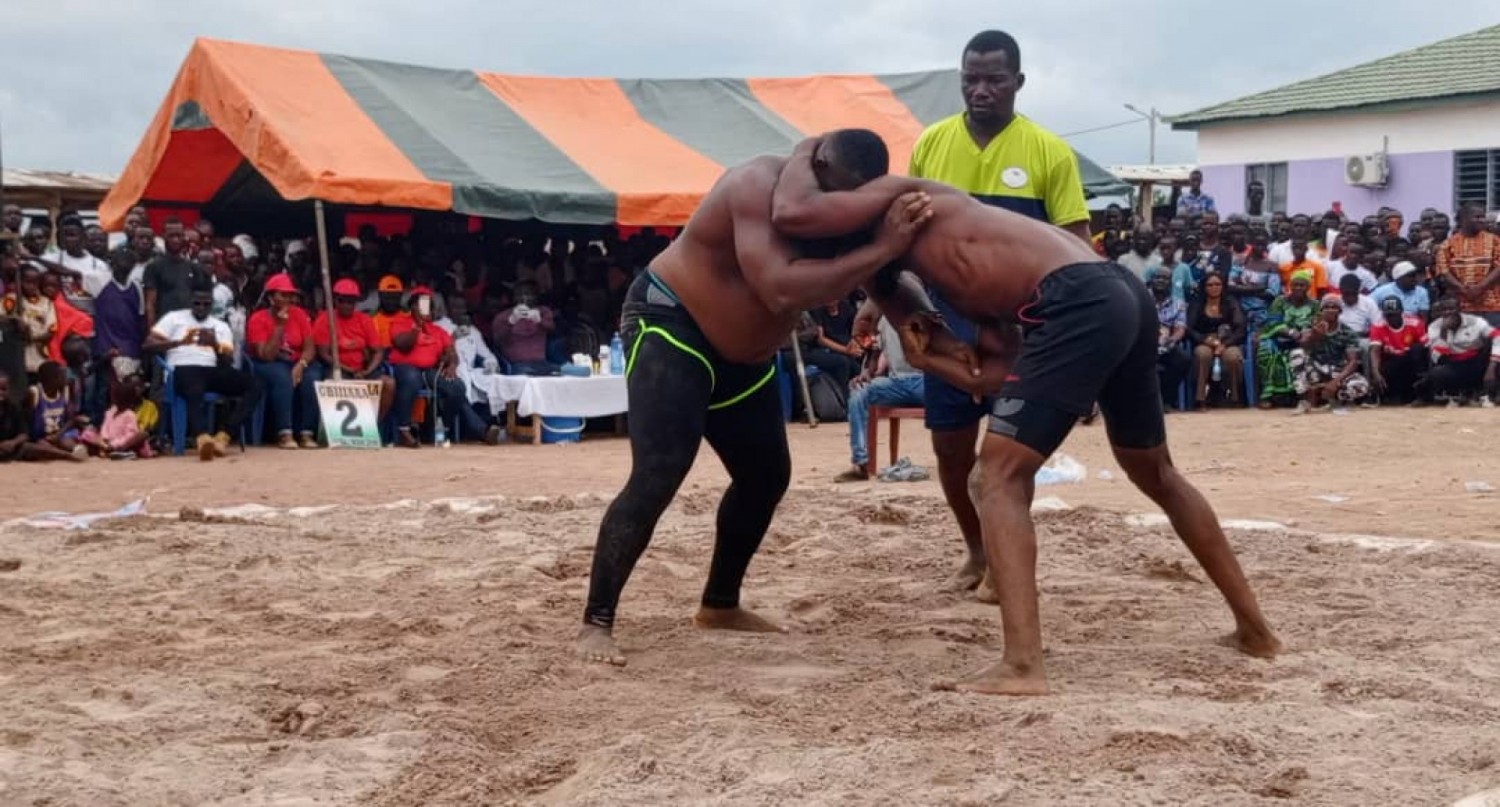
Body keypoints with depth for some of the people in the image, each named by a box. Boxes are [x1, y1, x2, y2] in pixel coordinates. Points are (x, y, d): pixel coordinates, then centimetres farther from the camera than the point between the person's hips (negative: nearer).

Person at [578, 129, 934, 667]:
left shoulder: (841, 201, -2)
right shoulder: (760, 184, -29)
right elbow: (781, 290, -42)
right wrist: (884, 248, -42)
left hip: (741, 355, 9)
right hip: (669, 328, -9)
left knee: (767, 476, 14)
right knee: (656, 477, -22)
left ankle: (719, 605, 31)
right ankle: (596, 623, -17)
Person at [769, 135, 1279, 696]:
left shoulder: (902, 201, 7)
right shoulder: (958, 275, 29)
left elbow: (797, 211, -5)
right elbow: (998, 375, 23)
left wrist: (803, 156, 15)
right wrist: (926, 352, 15)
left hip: (1079, 304, -10)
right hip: (1123, 294, 10)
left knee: (999, 479, -7)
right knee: (1157, 476, 27)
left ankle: (1022, 665, -18)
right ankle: (1254, 627, 38)